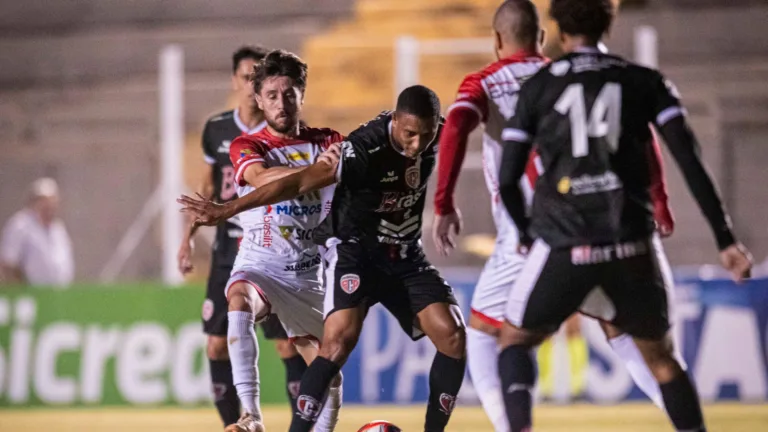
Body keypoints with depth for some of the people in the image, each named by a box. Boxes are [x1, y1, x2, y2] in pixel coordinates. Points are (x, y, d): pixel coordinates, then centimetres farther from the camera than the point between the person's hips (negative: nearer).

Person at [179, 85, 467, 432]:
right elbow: (301, 182, -32)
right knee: (341, 338, -26)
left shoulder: (435, 138, -11)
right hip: (354, 250, -6)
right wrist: (227, 210, -34)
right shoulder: (365, 148, -29)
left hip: (404, 255, 6)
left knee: (453, 337, -7)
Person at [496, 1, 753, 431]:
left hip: (564, 245, -1)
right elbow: (691, 161, 0)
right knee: (661, 356, 21)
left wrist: (528, 235, 26)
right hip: (631, 245, 1)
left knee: (515, 339, 18)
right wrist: (726, 239, 0)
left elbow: (508, 180, 7)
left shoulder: (537, 87, 8)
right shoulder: (647, 83, 10)